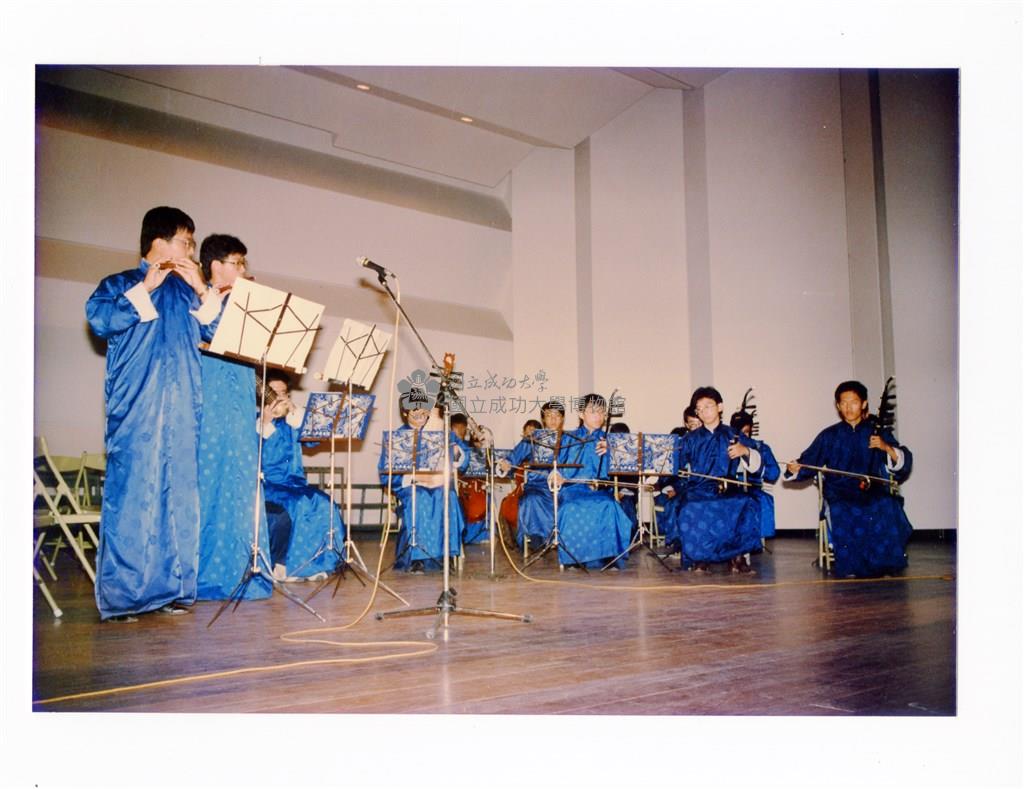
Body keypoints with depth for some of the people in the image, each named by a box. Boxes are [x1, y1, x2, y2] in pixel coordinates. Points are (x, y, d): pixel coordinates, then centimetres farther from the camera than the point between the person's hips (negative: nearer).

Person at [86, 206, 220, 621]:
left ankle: (173, 587, 9)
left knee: (180, 495, 2)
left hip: (183, 409, 4)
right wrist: (145, 288, -8)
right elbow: (99, 319, -9)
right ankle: (119, 594, -2)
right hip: (135, 408, -4)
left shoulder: (189, 290, 19)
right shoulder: (119, 284, 9)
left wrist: (202, 289, -1)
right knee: (130, 494, -7)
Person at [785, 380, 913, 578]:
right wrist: (796, 468, -18)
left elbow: (904, 462, 3)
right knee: (844, 516, -33)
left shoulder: (878, 432, 12)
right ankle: (851, 568, -13)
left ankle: (882, 564, -11)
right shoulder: (830, 435, 12)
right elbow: (809, 461, 4)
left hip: (872, 491, 1)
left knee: (887, 509, -31)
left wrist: (886, 448, -16)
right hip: (839, 494, 0)